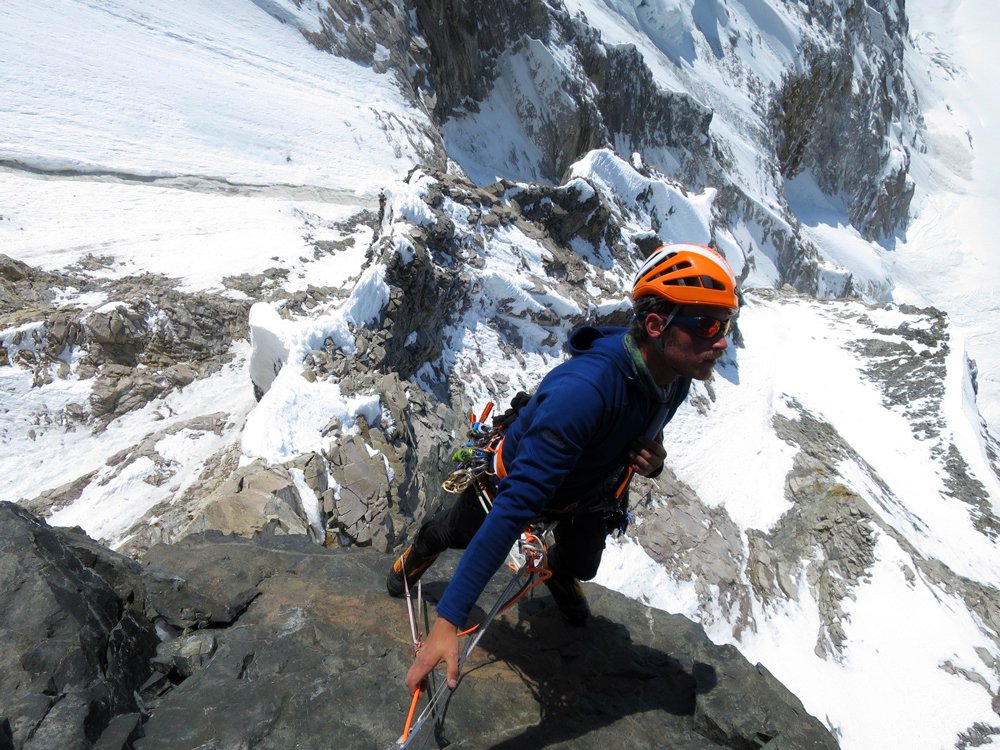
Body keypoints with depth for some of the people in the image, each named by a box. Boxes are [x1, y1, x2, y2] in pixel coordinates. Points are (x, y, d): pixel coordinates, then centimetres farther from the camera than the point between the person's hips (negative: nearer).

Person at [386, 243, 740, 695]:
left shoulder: (676, 377, -23)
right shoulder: (585, 388, -49)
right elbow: (515, 506, -52)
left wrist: (652, 460, -26)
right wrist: (448, 620, -54)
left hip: (588, 494, 5)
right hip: (517, 477, -5)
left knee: (582, 567, 27)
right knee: (459, 535, 24)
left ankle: (558, 572, 65)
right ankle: (420, 551, 61)